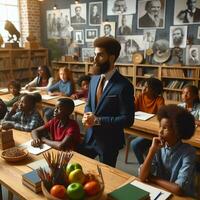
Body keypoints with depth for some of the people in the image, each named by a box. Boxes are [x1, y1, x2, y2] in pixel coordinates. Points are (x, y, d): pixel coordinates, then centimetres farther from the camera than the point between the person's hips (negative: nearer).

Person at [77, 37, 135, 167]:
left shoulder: (124, 85, -20)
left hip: (109, 141, -6)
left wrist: (98, 120, -22)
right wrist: (87, 115, -9)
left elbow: (128, 119, -21)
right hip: (90, 136, 6)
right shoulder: (94, 79, 4)